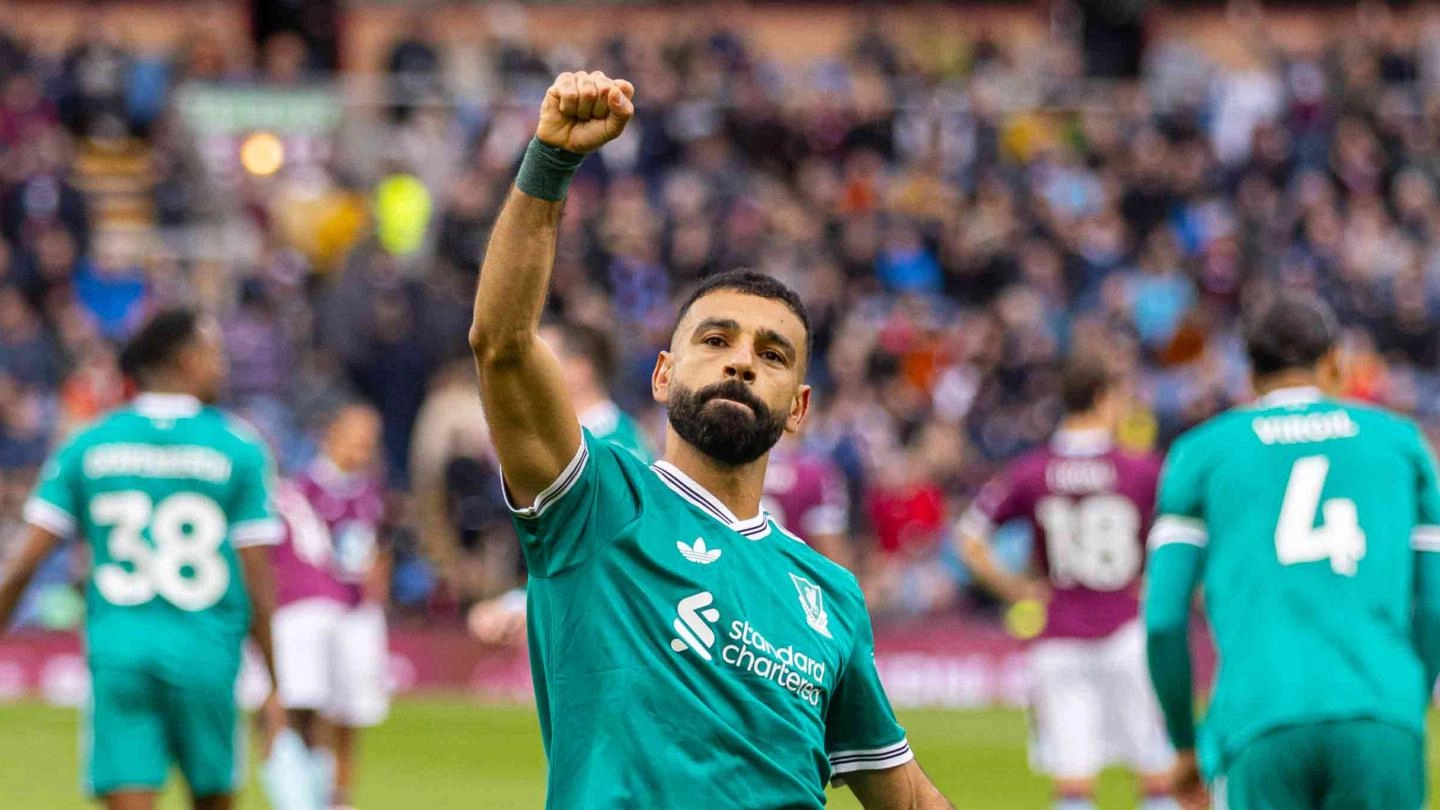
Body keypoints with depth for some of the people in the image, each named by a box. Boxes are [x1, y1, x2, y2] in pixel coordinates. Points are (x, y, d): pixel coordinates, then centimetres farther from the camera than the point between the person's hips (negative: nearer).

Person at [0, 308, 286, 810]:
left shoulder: (86, 448, 4)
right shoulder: (238, 450, -2)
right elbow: (258, 581, -2)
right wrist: (275, 689, 5)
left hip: (117, 650, 1)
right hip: (206, 655, -1)